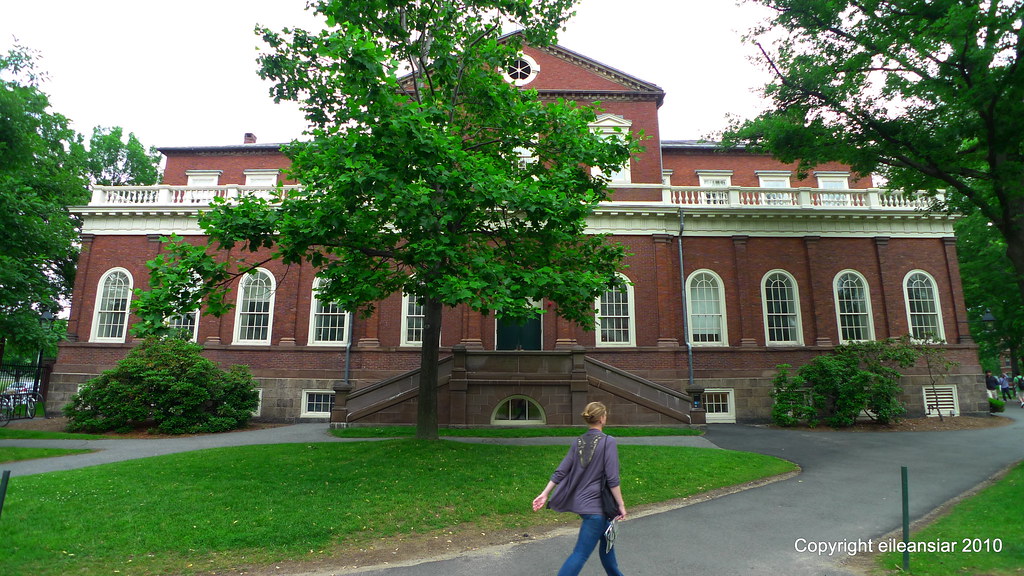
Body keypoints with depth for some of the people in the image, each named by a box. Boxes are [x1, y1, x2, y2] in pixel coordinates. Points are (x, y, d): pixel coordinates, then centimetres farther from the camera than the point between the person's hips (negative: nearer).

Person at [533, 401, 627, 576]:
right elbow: (612, 479, -17)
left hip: (581, 502, 7)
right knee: (581, 554, -3)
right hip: (596, 505, -7)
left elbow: (560, 472, 2)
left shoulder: (578, 442, 4)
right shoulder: (608, 442, -15)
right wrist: (621, 505, -8)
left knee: (607, 541, 26)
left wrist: (544, 494, 6)